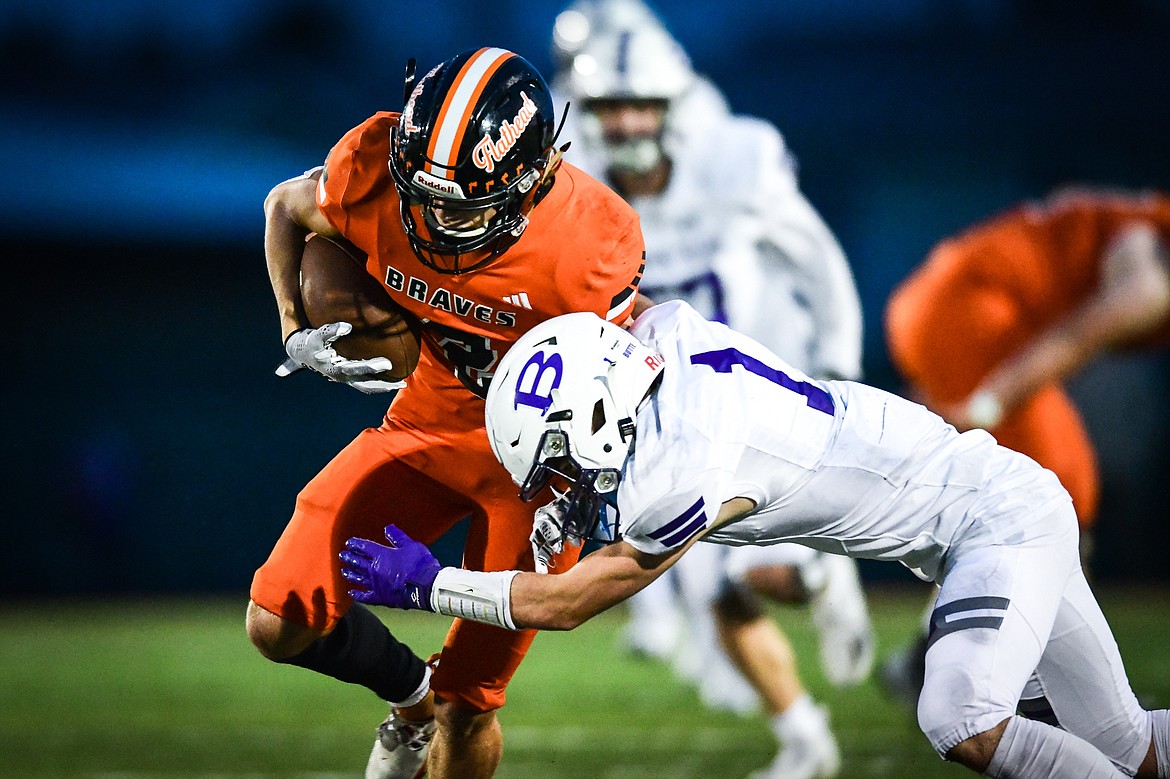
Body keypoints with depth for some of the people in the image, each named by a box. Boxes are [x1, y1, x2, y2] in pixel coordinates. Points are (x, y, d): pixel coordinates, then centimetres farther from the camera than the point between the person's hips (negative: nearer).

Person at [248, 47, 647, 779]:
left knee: (468, 707, -1)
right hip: (431, 420, 4)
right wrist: (297, 333, -5)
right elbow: (285, 207, 3)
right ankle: (411, 692, 25)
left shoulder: (585, 245, -31)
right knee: (280, 622, -6)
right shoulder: (376, 174, -21)